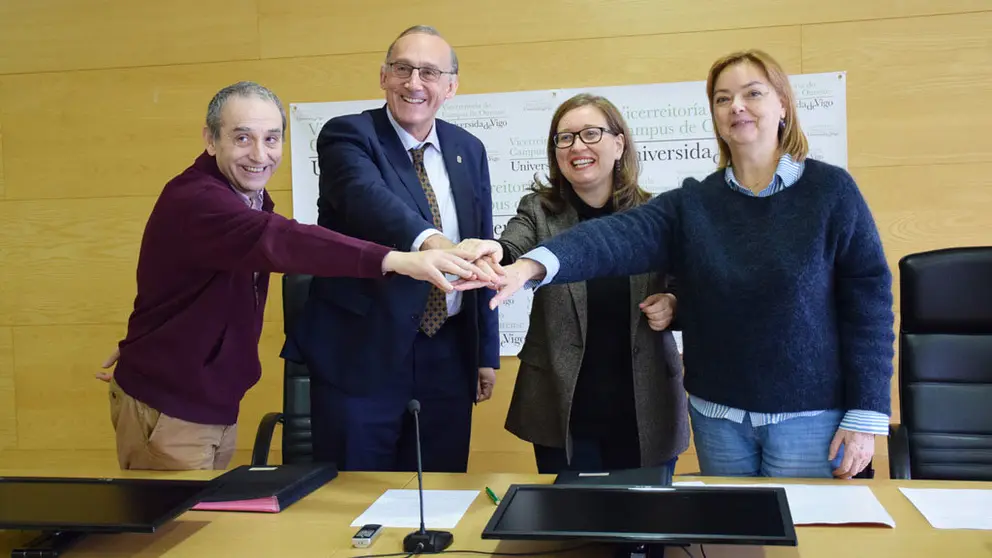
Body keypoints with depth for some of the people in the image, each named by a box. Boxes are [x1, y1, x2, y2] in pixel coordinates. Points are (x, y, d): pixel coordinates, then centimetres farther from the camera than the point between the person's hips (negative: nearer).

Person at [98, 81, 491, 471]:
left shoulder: (251, 195, 2)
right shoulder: (193, 200, -26)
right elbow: (278, 241, -43)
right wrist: (398, 260, -55)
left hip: (218, 405, 8)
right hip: (165, 409, -8)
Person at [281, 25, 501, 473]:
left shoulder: (468, 150, 9)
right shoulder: (347, 135, -7)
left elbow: (480, 253, 12)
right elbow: (367, 196, -30)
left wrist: (487, 350, 11)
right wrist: (427, 241, -50)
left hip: (447, 355, 4)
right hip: (361, 352, -4)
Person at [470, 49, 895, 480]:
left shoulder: (831, 190, -5)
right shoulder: (692, 203, 1)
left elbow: (868, 300, -6)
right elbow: (620, 236, -16)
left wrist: (865, 416, -9)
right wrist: (532, 265, -34)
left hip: (809, 417, -3)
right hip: (717, 416, 3)